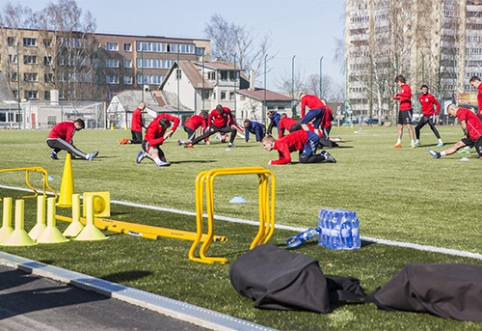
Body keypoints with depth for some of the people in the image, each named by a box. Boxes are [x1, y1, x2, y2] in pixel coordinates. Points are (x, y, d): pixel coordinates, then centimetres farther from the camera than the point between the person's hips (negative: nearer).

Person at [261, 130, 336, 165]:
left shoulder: (281, 144, -23)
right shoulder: (279, 145, 6)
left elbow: (287, 159, -31)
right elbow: (282, 159, 10)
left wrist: (273, 162, -22)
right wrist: (274, 161, -11)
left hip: (310, 138, -9)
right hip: (306, 138, 9)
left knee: (304, 160, -13)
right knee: (302, 160, 7)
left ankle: (324, 156, -1)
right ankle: (323, 155, 13)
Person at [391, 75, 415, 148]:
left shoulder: (406, 87, -9)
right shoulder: (402, 88, 18)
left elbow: (409, 94, -27)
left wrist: (399, 94, -31)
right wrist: (396, 98, 14)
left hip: (406, 109, -9)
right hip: (401, 109, 9)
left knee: (408, 126, -10)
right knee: (400, 126, 10)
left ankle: (412, 143, -8)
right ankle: (398, 143, 14)